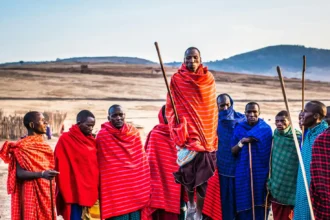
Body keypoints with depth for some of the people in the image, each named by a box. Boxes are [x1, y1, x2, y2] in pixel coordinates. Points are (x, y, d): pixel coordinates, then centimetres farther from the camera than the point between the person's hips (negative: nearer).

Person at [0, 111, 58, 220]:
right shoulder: (23, 146, -12)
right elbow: (19, 173, -18)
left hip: (46, 191, 8)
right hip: (31, 192, -7)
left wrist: (53, 187, 16)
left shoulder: (43, 144, 12)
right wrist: (42, 174, -31)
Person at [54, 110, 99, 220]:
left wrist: (96, 188, 10)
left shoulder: (92, 140, 12)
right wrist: (66, 192, -9)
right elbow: (62, 168, -8)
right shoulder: (65, 139, -7)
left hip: (92, 190, 6)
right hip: (76, 191, -6)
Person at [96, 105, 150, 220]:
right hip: (115, 188, -3)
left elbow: (142, 159, 9)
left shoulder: (134, 132, 5)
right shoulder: (102, 136, -5)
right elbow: (99, 164, -3)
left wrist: (145, 186, 9)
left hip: (135, 186, 4)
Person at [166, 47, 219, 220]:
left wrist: (214, 133, 9)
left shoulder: (209, 80, 6)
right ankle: (191, 204, 25)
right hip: (187, 133, -2)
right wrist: (179, 131, -12)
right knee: (188, 172, 0)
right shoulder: (177, 80, -1)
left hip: (206, 134, 2)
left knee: (203, 175, 1)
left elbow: (212, 108, 13)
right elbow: (171, 108, -1)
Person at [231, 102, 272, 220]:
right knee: (244, 202, 1)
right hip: (243, 172, 1)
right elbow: (233, 151, 3)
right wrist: (241, 142, -14)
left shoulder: (266, 129, 1)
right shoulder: (239, 128, 4)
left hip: (260, 172, -1)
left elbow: (270, 152, 4)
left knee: (259, 203, 2)